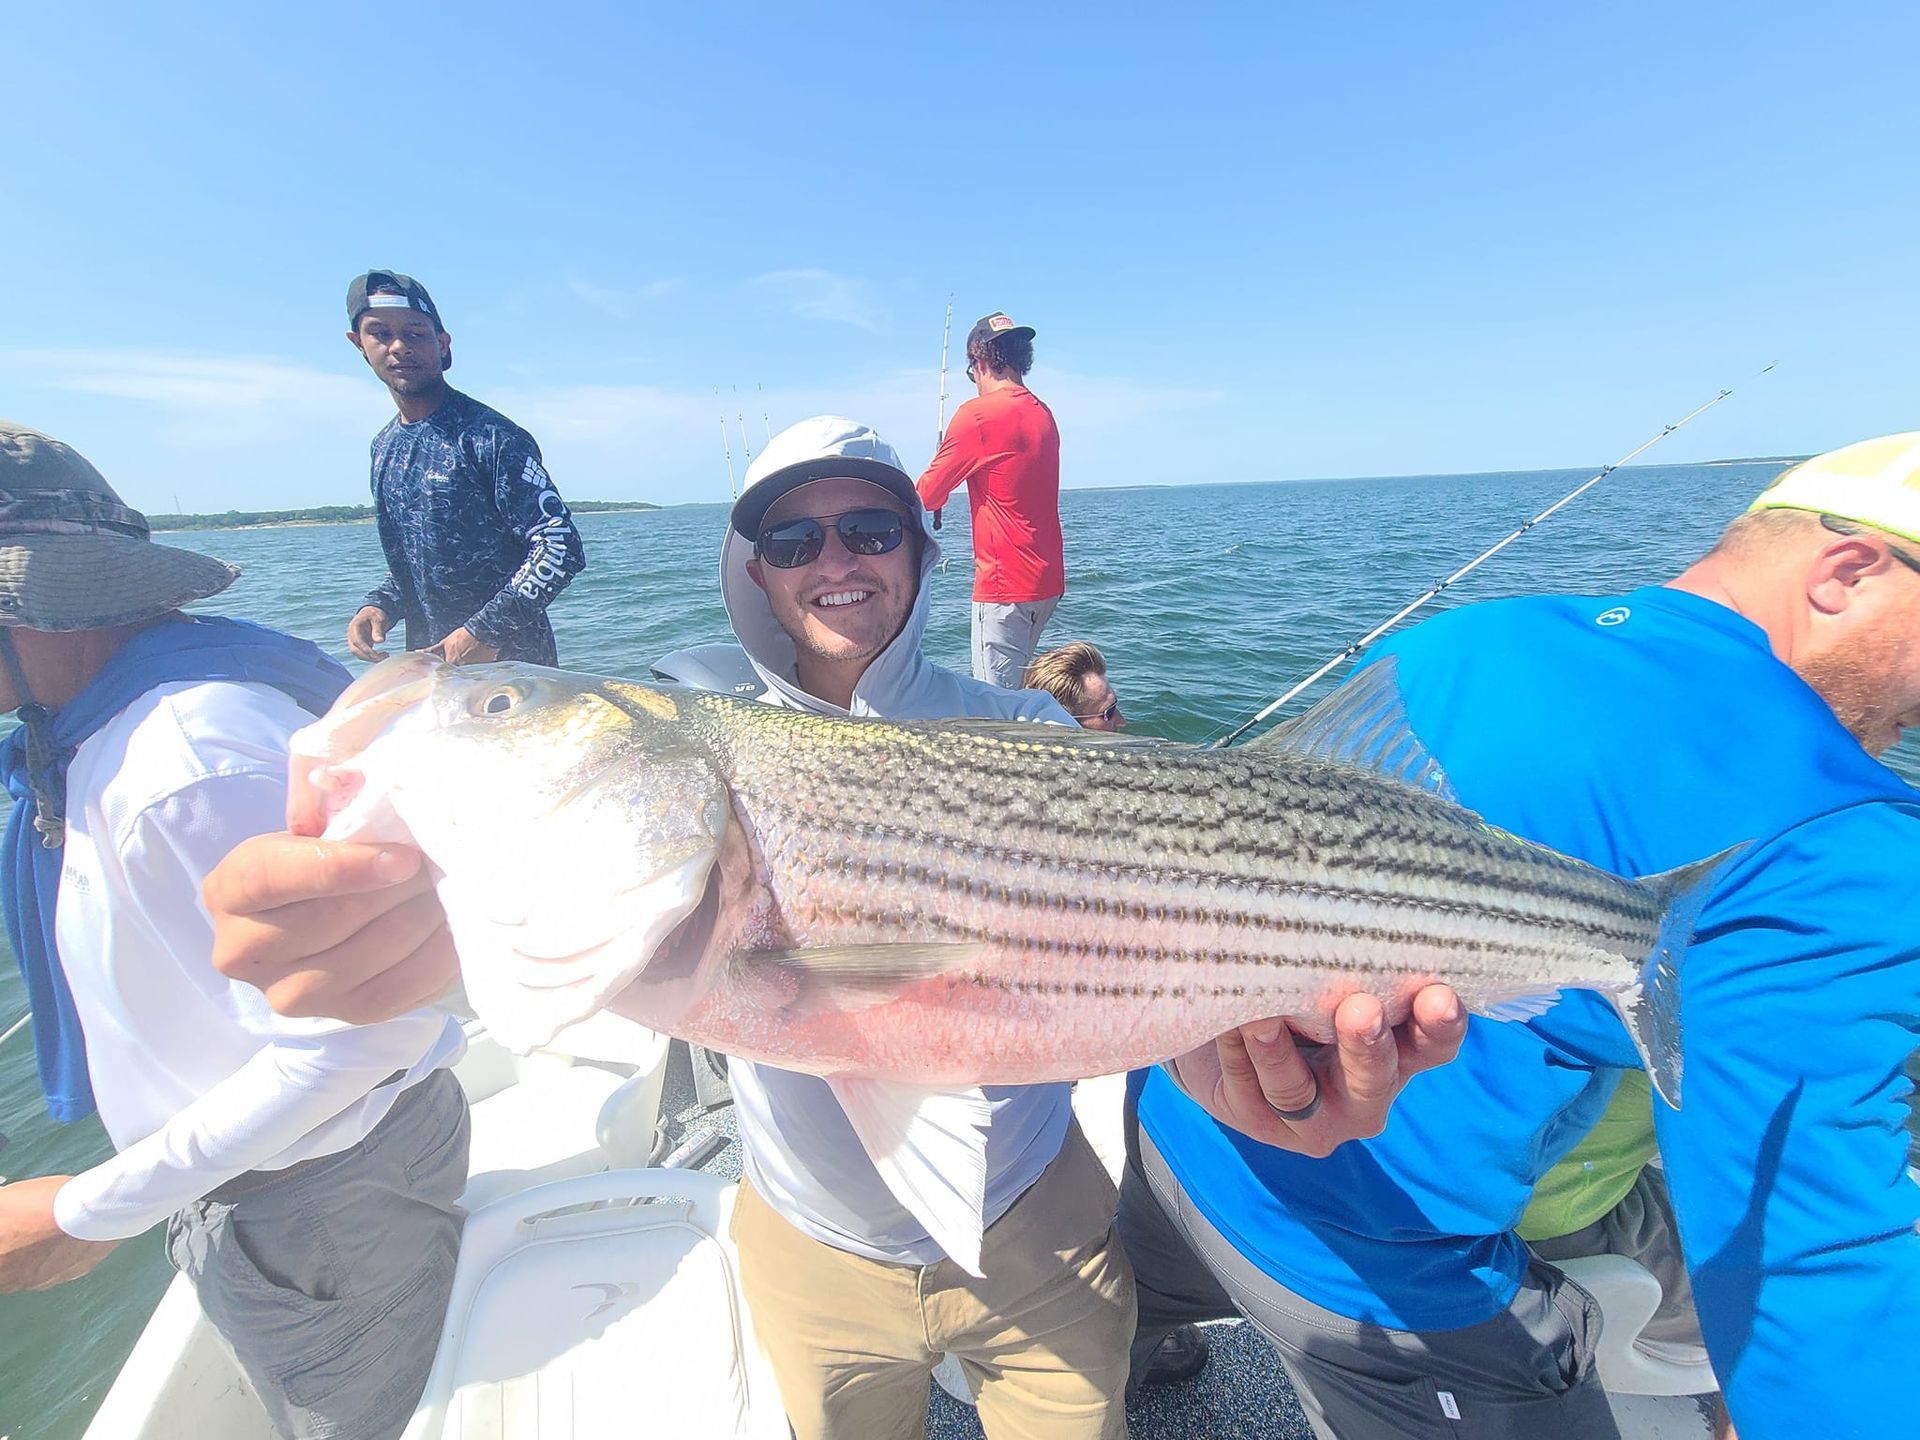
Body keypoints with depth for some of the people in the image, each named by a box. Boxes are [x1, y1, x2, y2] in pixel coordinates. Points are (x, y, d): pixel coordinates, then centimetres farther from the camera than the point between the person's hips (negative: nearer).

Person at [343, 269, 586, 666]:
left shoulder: (488, 436, -13)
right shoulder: (385, 447, 11)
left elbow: (562, 548, -20)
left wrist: (484, 632, -22)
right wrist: (379, 605, 2)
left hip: (508, 661, -7)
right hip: (425, 665, 7)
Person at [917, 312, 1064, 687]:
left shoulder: (978, 413, -12)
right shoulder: (1044, 414, 12)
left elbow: (927, 497, -6)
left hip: (1005, 585, -9)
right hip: (1048, 582, 9)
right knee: (1016, 687, 18)